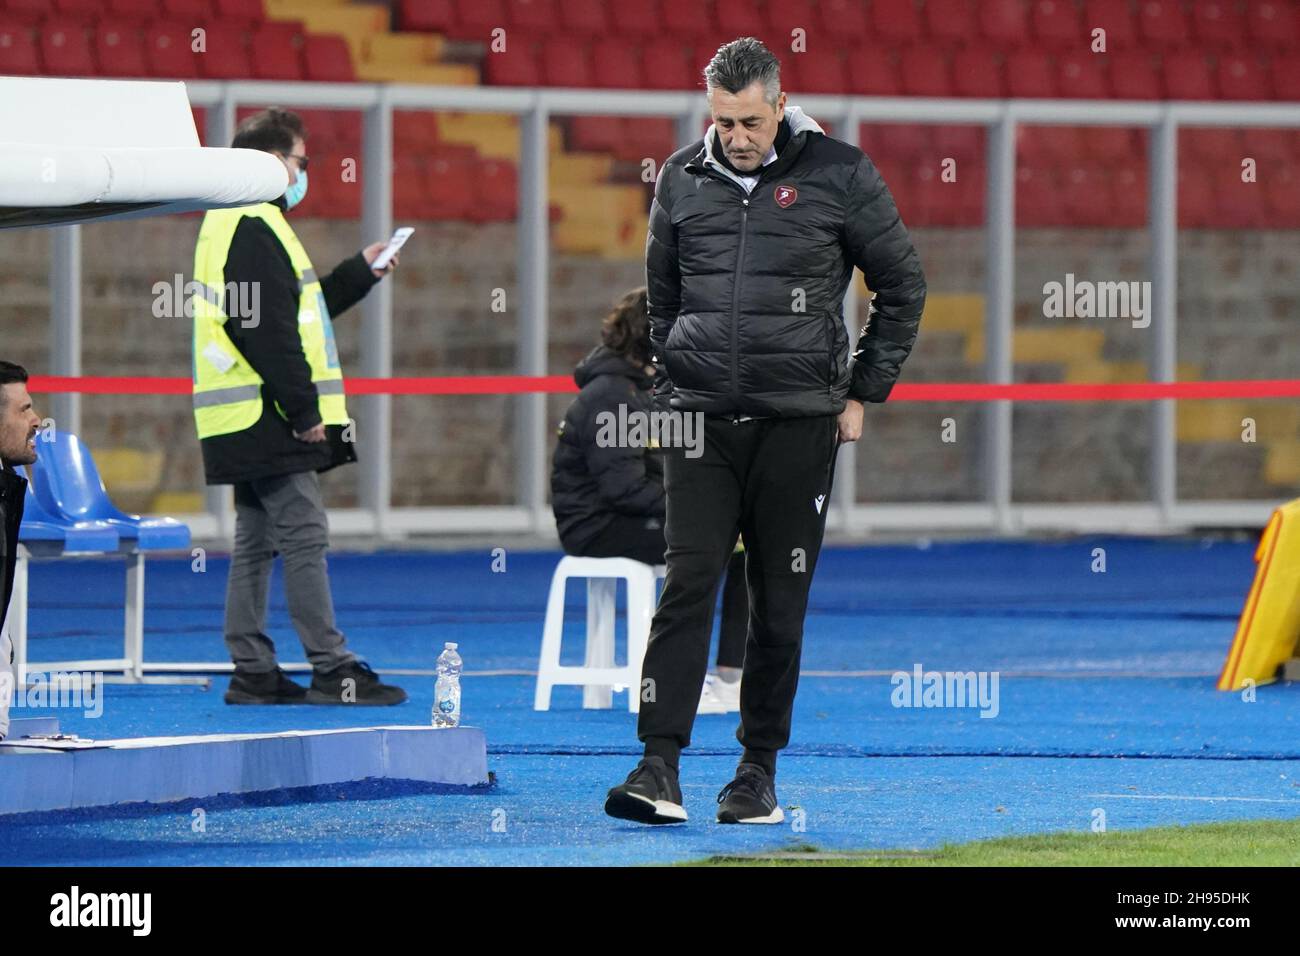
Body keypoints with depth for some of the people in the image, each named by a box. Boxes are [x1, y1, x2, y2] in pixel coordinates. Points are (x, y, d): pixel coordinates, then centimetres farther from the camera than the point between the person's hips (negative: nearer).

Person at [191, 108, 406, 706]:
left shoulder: (234, 224, 20)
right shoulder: (254, 229, -14)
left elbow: (295, 312, 27)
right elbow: (268, 332, -21)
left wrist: (360, 273, 27)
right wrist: (303, 411, -20)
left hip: (247, 425, 11)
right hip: (265, 416, -11)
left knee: (255, 543, 11)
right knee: (304, 537, -10)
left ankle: (253, 673, 13)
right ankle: (332, 672, -10)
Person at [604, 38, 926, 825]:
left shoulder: (839, 176, -2)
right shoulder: (682, 179, 7)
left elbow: (903, 285, 7)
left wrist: (864, 392, 6)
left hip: (799, 424, -1)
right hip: (700, 420, 1)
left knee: (781, 604, 3)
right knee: (687, 585, -9)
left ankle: (760, 769, 11)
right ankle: (660, 767, -13)